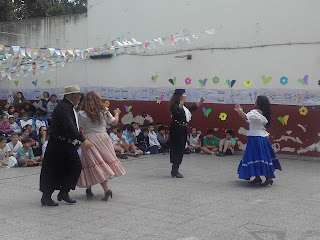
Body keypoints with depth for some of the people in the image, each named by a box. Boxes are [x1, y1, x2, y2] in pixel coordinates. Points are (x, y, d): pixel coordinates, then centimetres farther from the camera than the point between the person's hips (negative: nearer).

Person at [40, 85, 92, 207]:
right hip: (58, 145, -10)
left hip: (69, 145, 10)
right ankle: (46, 197, 10)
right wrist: (83, 140, -34)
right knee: (54, 171, -1)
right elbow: (69, 127, -29)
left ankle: (64, 193, 14)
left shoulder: (70, 107, 14)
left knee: (76, 167, 5)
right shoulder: (63, 108, -19)